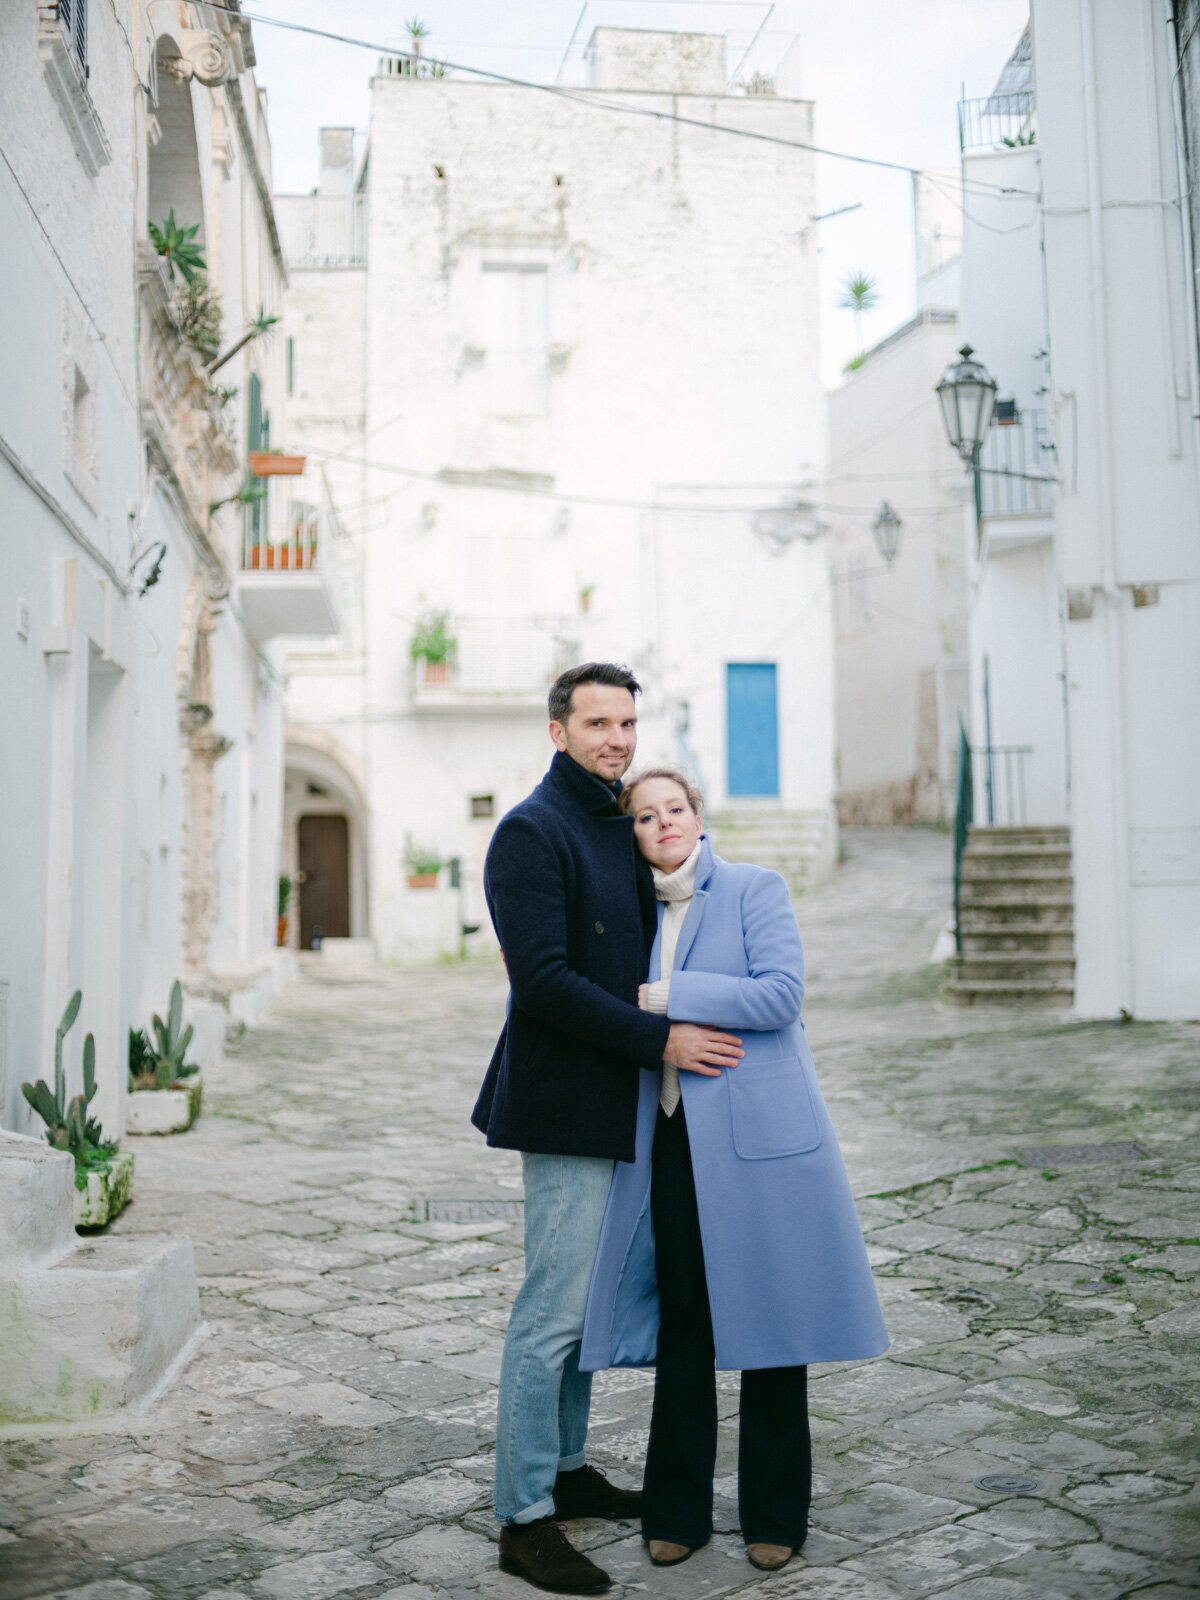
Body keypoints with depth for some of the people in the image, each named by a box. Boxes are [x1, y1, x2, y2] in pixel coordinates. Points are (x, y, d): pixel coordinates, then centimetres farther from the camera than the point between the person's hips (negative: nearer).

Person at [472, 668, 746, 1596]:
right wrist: (660, 1039, -20)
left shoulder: (621, 829, 14)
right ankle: (525, 1519, 7)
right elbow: (543, 979, -21)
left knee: (585, 1300, 18)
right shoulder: (532, 832, -13)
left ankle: (567, 1467, 32)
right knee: (554, 1310, -3)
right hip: (563, 1101, -9)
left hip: (614, 1100, 9)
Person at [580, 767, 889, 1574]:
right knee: (681, 1329, 7)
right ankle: (678, 1512, 22)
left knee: (771, 1322, 5)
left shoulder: (757, 890, -1)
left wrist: (667, 996, -14)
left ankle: (775, 1515, 21)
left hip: (758, 1138, -4)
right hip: (673, 1142, 4)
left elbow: (781, 994, -15)